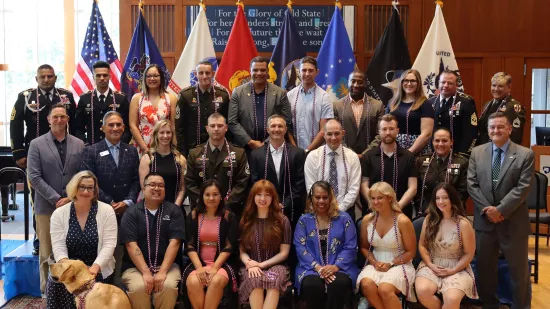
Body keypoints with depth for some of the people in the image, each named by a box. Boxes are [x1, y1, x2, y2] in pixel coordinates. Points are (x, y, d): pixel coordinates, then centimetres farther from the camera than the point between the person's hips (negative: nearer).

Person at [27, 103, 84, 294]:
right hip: (46, 206, -1)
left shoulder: (79, 144, 7)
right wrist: (57, 199, -12)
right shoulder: (36, 144, 1)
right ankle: (48, 290, 18)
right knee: (47, 253, 6)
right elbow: (34, 177, -6)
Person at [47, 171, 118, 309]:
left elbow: (109, 244, -10)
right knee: (55, 282, -27)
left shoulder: (106, 210, -3)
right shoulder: (59, 213, 3)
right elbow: (58, 246, -6)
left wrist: (94, 268, -25)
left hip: (99, 270, -2)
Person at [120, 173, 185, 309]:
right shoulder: (131, 212, 3)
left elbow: (174, 242, -5)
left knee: (168, 286, -30)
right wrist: (146, 272, -18)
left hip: (167, 265, 0)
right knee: (138, 287, -30)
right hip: (135, 266, 0)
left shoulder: (174, 211, 4)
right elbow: (131, 245, -7)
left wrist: (162, 271, -16)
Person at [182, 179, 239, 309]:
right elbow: (189, 246, 1)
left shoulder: (229, 217, 2)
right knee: (193, 282, -30)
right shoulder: (193, 216, 7)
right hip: (198, 262, 2)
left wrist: (215, 267, -17)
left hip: (222, 263, -1)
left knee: (216, 281, -33)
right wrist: (199, 267, -14)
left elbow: (229, 246, -4)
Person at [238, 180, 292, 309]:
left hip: (275, 265, -1)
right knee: (255, 279, -35)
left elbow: (284, 253, 2)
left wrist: (262, 264, -10)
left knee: (273, 279, -37)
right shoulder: (246, 221, 10)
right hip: (251, 266, 1)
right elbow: (242, 251, 7)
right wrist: (249, 263, -14)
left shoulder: (282, 221, 5)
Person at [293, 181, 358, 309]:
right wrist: (317, 267, -16)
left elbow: (350, 247, 0)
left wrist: (336, 266, -16)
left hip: (339, 267, 0)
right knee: (311, 285, -33)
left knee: (340, 284, -34)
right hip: (312, 268, 0)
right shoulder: (304, 220, 10)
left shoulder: (344, 218, 7)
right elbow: (300, 247, -1)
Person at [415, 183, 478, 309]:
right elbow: (422, 245, 6)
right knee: (422, 291, -28)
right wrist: (430, 265, -8)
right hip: (431, 265, 3)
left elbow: (469, 254, -2)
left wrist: (452, 271, -11)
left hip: (457, 268, -2)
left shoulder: (463, 224, -8)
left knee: (452, 299, -31)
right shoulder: (429, 219, 1)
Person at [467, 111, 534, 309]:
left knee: (518, 269, 8)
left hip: (513, 222, -3)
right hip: (484, 220, 3)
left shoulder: (525, 155, -3)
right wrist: (487, 209, -12)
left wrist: (500, 210, -18)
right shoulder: (477, 153, 5)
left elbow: (523, 188, -11)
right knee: (485, 267, 13)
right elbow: (472, 185, 0)